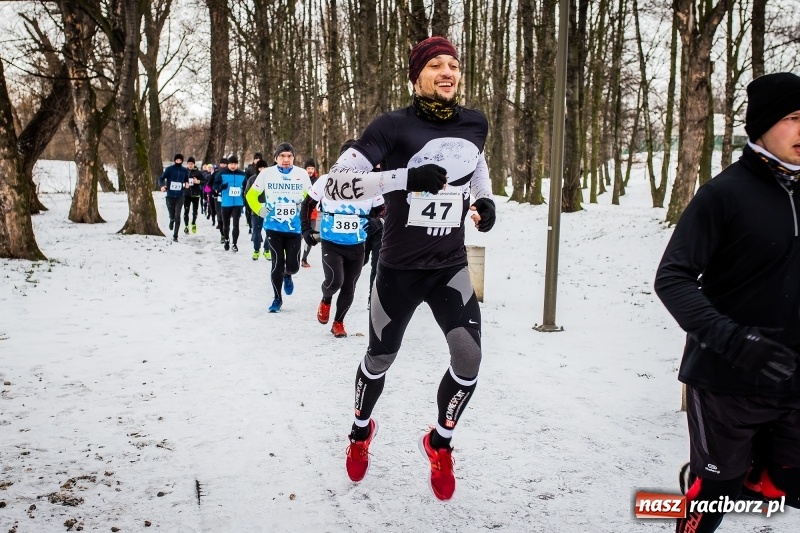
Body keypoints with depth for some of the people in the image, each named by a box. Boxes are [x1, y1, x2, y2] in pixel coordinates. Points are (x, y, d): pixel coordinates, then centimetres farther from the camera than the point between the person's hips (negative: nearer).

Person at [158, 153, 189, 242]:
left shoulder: (185, 171, 4)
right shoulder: (169, 169, -3)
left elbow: (186, 180, 17)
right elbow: (161, 178, -2)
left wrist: (187, 184, -6)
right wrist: (162, 185, -22)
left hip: (180, 196, 0)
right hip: (170, 196, 0)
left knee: (177, 216, -10)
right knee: (172, 215, 7)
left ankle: (175, 235, -5)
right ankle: (171, 221, 46)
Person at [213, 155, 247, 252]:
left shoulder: (242, 175, 3)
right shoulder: (222, 174, -4)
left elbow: (245, 188, 14)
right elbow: (215, 186, -1)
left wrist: (244, 200, 7)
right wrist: (221, 187, -23)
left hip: (238, 203, 0)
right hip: (225, 203, 0)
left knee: (236, 224, -6)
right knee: (226, 224, 13)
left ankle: (235, 243, 2)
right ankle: (227, 240, 35)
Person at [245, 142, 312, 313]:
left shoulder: (302, 174, -4)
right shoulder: (266, 173, -5)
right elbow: (251, 195, 7)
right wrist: (260, 210, -3)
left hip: (295, 228, 1)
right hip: (273, 228, 0)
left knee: (293, 265, -1)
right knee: (277, 264, 1)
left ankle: (287, 275, 37)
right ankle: (277, 298, 20)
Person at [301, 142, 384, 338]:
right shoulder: (326, 182, -7)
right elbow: (307, 204, 6)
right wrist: (306, 229, -1)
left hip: (357, 246, 2)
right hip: (331, 244, -2)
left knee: (349, 288, 10)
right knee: (334, 281, -19)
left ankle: (338, 322, 33)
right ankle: (326, 300, 17)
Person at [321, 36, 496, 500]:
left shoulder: (475, 123, -1)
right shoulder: (394, 126, -16)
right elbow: (336, 184, -23)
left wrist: (486, 199, 4)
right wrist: (407, 176, -32)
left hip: (451, 267, 3)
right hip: (400, 269, -3)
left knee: (468, 359, -12)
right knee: (381, 359, 15)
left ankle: (440, 444, 18)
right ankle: (362, 429, 47)